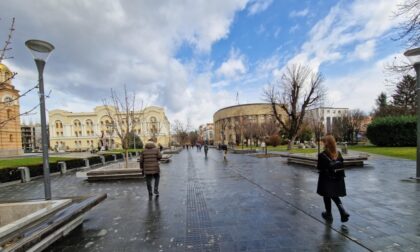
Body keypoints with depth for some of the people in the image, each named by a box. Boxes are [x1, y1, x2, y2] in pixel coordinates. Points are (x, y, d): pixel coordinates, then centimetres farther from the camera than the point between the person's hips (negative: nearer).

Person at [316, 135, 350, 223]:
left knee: (327, 197, 12)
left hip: (327, 180, -5)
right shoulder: (338, 153, -3)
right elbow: (341, 165, 3)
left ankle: (328, 215, 26)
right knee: (335, 196, 23)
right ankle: (343, 212, 9)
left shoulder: (322, 155, -19)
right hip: (337, 179, 5)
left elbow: (319, 168, -14)